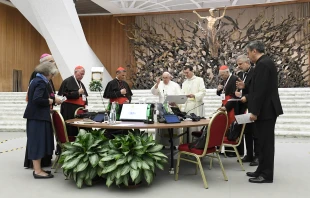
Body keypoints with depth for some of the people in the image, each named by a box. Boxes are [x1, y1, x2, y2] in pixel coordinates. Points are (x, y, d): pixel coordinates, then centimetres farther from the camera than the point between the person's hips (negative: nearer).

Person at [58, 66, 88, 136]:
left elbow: (84, 96, 22)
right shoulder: (67, 81, -5)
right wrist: (78, 92, -16)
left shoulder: (81, 83, 18)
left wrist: (85, 104, 6)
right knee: (71, 130, -7)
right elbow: (65, 95, -15)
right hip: (70, 110, -7)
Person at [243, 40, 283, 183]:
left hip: (265, 110, -10)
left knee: (265, 142, -2)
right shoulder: (266, 62, 15)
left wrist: (254, 111, -19)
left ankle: (266, 175, 8)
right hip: (267, 109, 10)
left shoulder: (262, 64, -17)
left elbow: (261, 90, -22)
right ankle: (262, 170, 25)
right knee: (264, 141, 15)